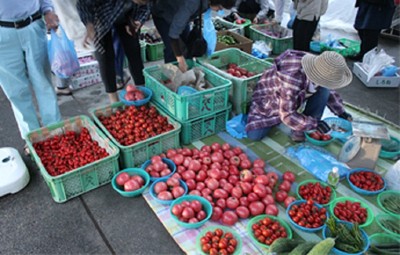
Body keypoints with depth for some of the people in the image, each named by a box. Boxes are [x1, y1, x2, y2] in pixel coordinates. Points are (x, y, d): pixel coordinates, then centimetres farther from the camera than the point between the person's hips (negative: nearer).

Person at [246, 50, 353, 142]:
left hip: (297, 97, 5)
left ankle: (301, 130, -9)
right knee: (254, 135, -18)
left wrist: (341, 112, -7)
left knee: (323, 90, -22)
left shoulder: (320, 70, -22)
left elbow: (330, 91, 1)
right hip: (270, 101, -5)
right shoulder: (291, 80, -43)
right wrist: (315, 123, -33)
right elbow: (287, 115, -35)